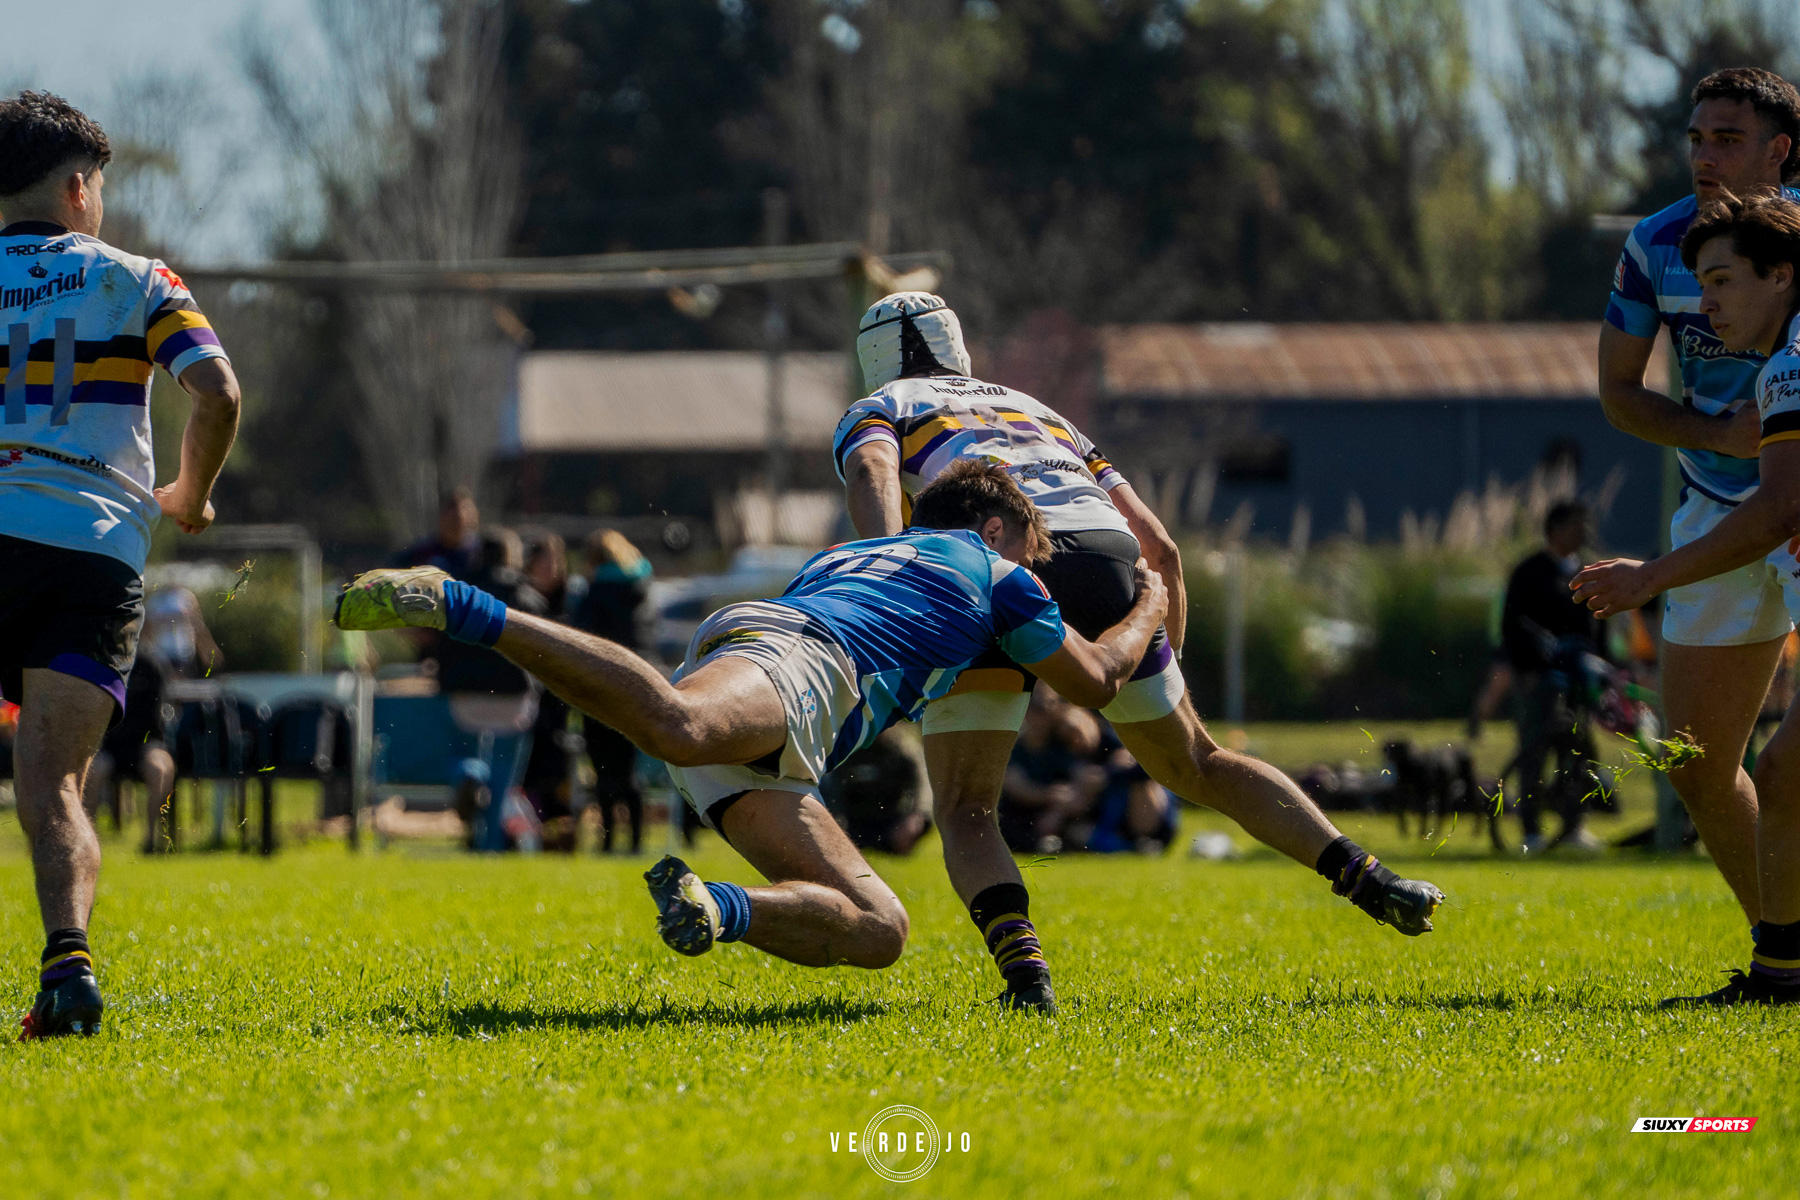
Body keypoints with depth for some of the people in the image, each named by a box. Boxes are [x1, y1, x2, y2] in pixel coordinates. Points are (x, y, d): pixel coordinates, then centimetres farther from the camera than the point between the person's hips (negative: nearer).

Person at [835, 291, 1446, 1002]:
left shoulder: (873, 412, 27)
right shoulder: (1033, 410, 40)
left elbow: (872, 470, -2)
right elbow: (1161, 549, 32)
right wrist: (1164, 668, 38)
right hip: (1103, 554, 4)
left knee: (965, 810, 8)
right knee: (1196, 767, 22)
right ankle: (1365, 877, 8)